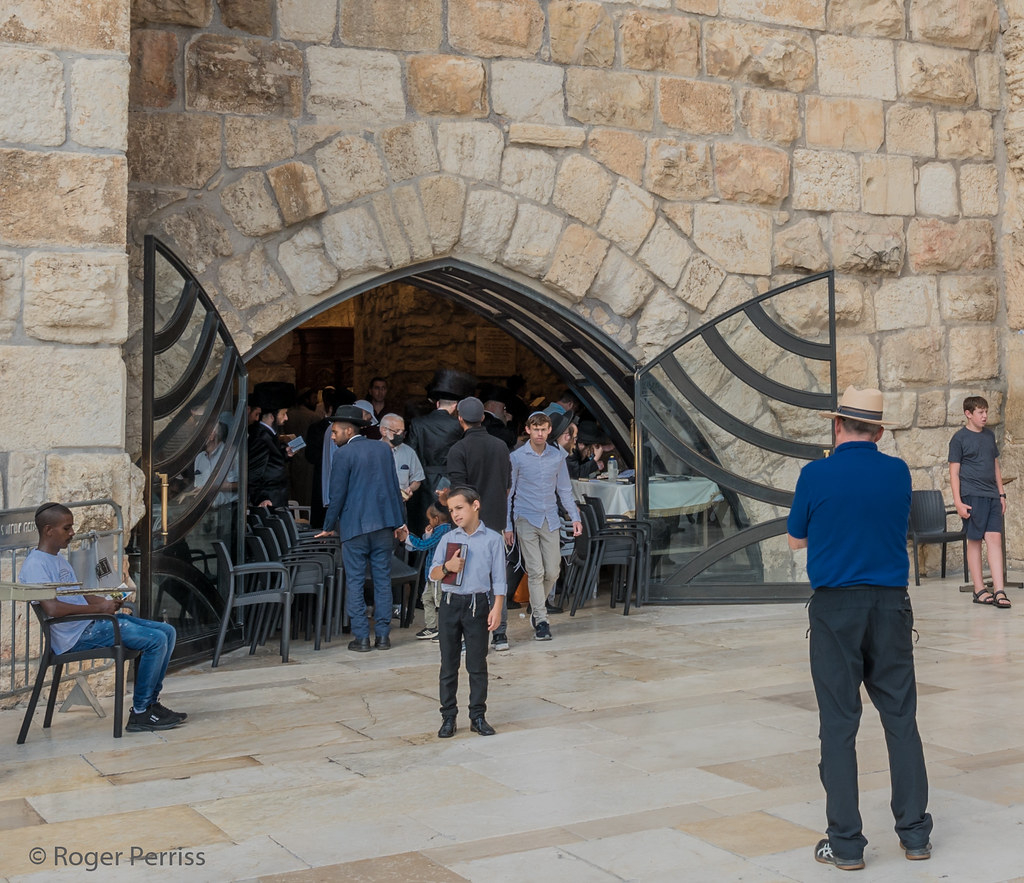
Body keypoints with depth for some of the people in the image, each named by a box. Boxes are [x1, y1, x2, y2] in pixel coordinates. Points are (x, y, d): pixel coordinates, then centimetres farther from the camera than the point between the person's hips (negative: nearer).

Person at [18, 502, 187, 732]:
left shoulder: (59, 559, 20)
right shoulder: (35, 565, -13)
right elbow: (52, 608, -25)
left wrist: (107, 601, 5)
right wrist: (99, 608, -19)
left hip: (92, 623, 10)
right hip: (77, 635, -10)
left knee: (167, 632, 4)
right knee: (156, 640, -20)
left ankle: (151, 703, 8)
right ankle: (140, 713, -11)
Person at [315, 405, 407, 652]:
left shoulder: (344, 454, -7)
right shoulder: (383, 450, 11)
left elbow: (338, 494, -8)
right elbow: (394, 487, 14)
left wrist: (328, 527, 3)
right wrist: (399, 521, 19)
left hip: (354, 526, -5)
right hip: (383, 525, 5)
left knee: (355, 582, 2)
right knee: (382, 580, 9)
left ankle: (361, 637, 1)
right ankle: (383, 635, 10)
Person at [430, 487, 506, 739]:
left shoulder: (492, 539, -1)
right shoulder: (448, 539, 6)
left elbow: (498, 579, -1)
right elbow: (433, 574, 7)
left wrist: (497, 609, -9)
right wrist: (447, 567, -14)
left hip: (477, 604, -2)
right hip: (450, 603, 3)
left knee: (477, 664, 3)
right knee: (448, 663, 6)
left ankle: (478, 716, 13)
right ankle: (448, 717, 14)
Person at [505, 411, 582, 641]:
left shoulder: (558, 457, 7)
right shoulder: (517, 457, -1)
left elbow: (564, 490, 14)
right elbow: (509, 493, 2)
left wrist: (575, 517, 5)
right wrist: (507, 525, -1)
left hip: (550, 521, 3)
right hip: (526, 520, -3)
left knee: (552, 571, 3)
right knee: (536, 572, -7)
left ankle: (537, 605, 28)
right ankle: (541, 621, -1)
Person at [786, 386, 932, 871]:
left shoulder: (816, 475, -9)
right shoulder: (899, 472, 1)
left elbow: (796, 539, 5)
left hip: (835, 607, -3)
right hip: (890, 605, 3)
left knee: (839, 725, 3)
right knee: (901, 719, 11)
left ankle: (846, 842, 6)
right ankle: (914, 832, 18)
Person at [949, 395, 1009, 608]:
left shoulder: (989, 435, 15)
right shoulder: (959, 438, -3)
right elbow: (954, 472, -5)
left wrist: (1002, 494, 16)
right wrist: (958, 502, -12)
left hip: (992, 495, 5)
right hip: (971, 496, -5)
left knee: (995, 538, -4)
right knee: (974, 540, 1)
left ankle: (999, 591, -6)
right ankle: (979, 590, 9)